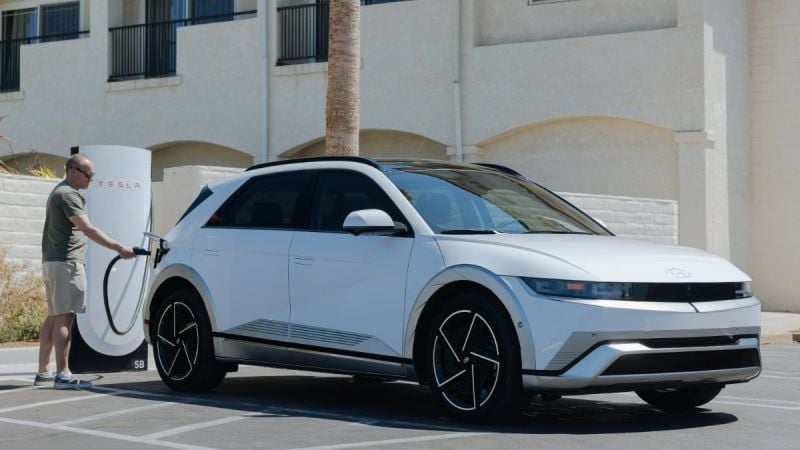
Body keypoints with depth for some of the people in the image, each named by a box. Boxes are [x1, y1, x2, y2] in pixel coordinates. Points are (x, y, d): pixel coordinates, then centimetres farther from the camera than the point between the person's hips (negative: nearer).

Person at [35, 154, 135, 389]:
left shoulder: (59, 192, 20)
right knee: (65, 317, -11)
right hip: (66, 263, -11)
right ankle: (63, 375, -14)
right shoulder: (68, 194, -14)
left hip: (52, 262, 11)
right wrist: (118, 248, -27)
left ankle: (43, 372, 17)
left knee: (53, 317, 14)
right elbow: (87, 229, -23)